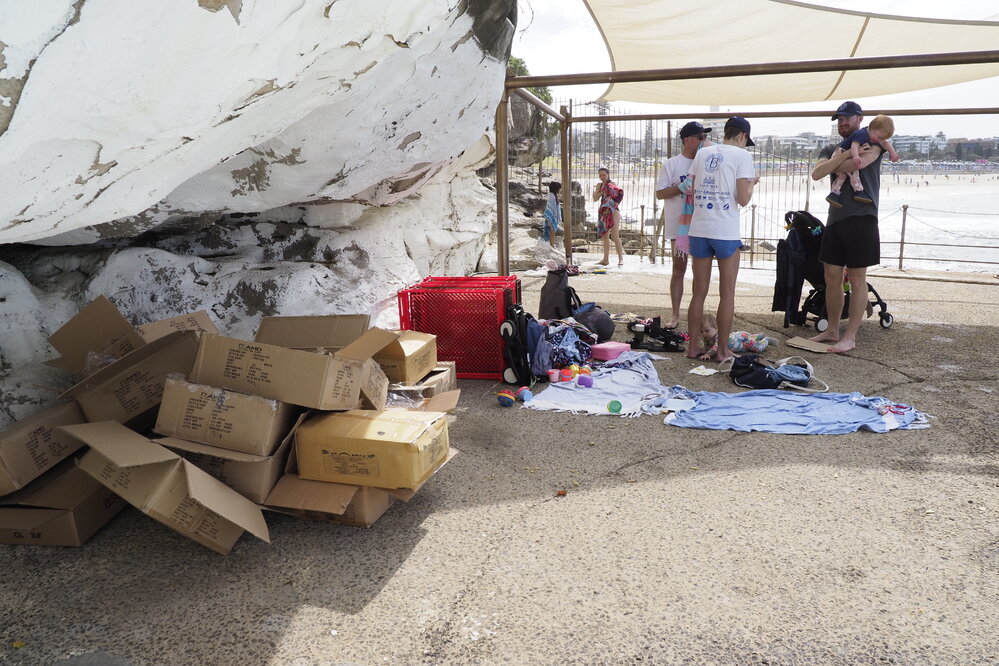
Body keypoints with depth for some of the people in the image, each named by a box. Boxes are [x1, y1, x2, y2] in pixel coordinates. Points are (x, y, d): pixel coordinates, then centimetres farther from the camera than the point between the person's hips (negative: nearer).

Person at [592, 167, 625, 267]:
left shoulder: (613, 184, -3)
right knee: (605, 236, 8)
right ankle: (606, 259, 14)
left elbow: (616, 198, -11)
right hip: (603, 212, 7)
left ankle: (621, 258, -14)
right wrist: (602, 189, -9)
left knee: (615, 235, -14)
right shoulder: (599, 185, 13)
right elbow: (595, 198, 3)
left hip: (613, 211, -7)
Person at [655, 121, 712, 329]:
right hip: (679, 225, -3)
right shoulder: (672, 164, -2)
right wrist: (684, 187, -18)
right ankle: (675, 314, 14)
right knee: (678, 270, 5)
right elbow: (660, 193, -5)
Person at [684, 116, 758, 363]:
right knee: (727, 293, 6)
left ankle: (693, 346, 16)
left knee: (699, 292, 11)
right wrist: (751, 183, 11)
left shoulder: (702, 153, 11)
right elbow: (743, 199, -9)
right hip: (726, 232, -4)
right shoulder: (742, 155, -2)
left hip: (698, 229, 4)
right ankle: (723, 350, 10)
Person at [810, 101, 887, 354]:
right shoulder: (831, 149, 17)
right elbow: (816, 174, -3)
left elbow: (858, 164, -18)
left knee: (857, 280, -2)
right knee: (832, 278, 7)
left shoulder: (873, 142, 4)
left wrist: (832, 166, 0)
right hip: (835, 218, 5)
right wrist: (846, 155, -11)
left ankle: (850, 337, 1)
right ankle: (832, 330, 17)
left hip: (861, 217, -5)